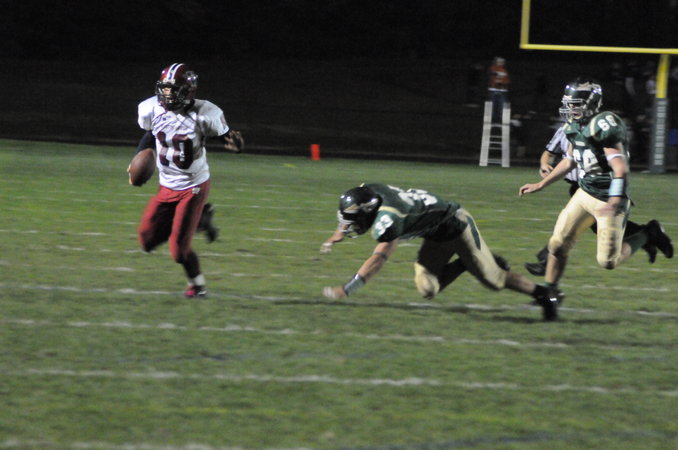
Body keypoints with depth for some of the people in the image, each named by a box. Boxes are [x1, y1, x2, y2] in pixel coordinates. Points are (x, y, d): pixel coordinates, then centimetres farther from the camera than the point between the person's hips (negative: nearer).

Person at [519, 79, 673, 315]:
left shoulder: (604, 126, -23)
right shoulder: (575, 127, 5)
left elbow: (620, 168, -27)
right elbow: (569, 161, 20)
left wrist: (614, 201, -36)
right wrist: (540, 185, 22)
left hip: (607, 199, -8)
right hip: (584, 193, 8)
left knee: (608, 261, -2)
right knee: (558, 243, 3)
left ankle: (648, 235, 19)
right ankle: (548, 292, 18)